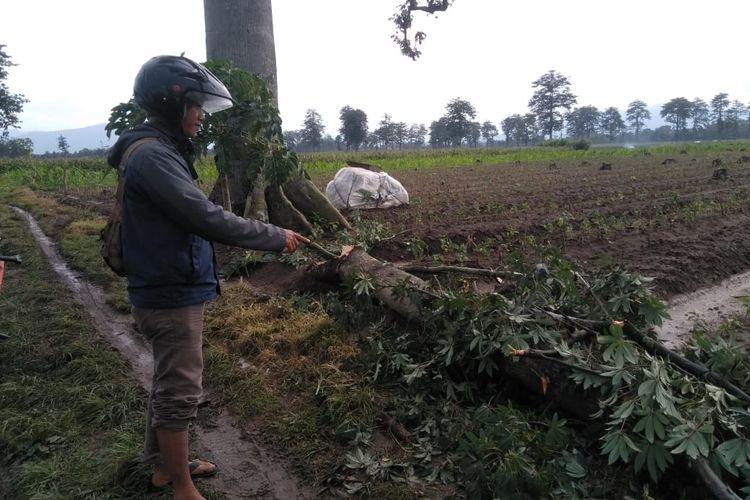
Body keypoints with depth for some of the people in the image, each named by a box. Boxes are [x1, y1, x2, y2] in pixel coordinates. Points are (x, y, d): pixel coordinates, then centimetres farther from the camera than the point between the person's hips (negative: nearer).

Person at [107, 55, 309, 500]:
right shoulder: (151, 155, -21)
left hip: (171, 290, 10)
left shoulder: (162, 150, 12)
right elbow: (207, 218, -25)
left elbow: (193, 217, 12)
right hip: (172, 296, -10)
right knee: (180, 394, 1)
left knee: (169, 385, 21)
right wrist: (276, 238, -17)